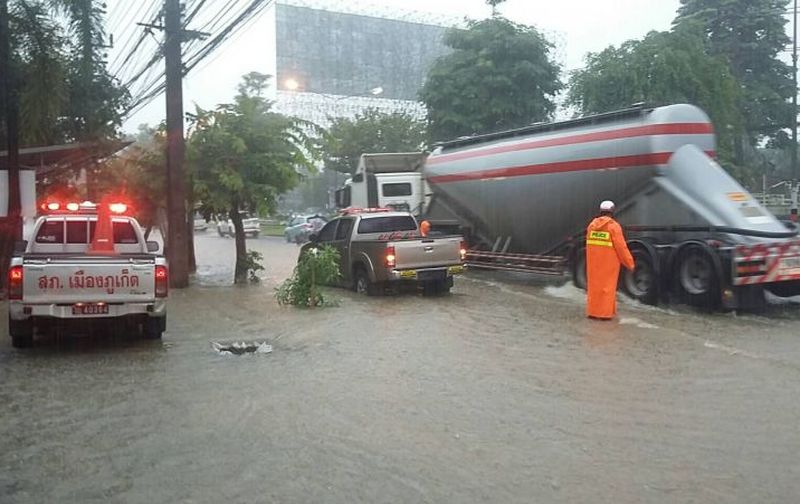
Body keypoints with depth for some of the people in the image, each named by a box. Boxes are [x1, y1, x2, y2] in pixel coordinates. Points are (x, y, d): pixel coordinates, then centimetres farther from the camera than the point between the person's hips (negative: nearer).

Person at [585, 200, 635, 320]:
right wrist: (630, 263, -4)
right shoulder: (613, 226, -10)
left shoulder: (592, 224, 7)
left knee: (594, 285, 12)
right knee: (607, 286, 2)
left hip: (594, 261, 5)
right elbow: (621, 247, -11)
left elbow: (589, 243, 9)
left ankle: (592, 311, 16)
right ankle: (605, 313, 4)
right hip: (608, 261, -5)